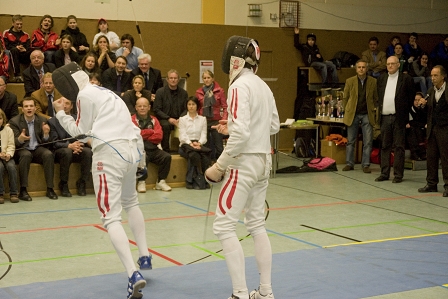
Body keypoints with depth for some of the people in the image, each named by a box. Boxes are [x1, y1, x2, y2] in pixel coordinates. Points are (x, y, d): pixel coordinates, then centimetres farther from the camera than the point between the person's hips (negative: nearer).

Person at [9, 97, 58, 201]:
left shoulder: (42, 120, 4)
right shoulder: (14, 121, -4)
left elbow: (46, 143, 4)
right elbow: (14, 143, -10)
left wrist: (46, 134, -19)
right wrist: (20, 139, -35)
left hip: (38, 149, 3)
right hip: (22, 150, -3)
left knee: (48, 154, -29)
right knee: (26, 155, -36)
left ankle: (50, 189, -24)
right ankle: (23, 191, -33)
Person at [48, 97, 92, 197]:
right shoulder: (52, 121, 1)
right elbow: (54, 143, -8)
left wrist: (78, 145, -20)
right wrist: (69, 146, -27)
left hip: (77, 151, 3)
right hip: (60, 151, -3)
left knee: (88, 151, -30)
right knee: (67, 152, -38)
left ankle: (82, 183, -15)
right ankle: (63, 184, -22)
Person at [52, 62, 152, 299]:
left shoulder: (85, 95, 0)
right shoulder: (103, 91, 23)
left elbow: (80, 130, 10)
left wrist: (60, 113, 20)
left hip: (110, 152, -8)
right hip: (131, 148, 8)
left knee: (111, 218, -7)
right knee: (130, 203, 31)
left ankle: (134, 275, -22)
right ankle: (144, 258, 34)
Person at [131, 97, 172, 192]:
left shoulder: (153, 120, 15)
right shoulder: (132, 120, 4)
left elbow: (158, 136, 2)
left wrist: (144, 136, -6)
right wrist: (151, 132, -3)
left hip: (153, 149, 4)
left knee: (167, 157, -18)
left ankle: (161, 181, -5)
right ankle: (141, 182, -17)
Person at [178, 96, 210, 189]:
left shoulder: (203, 119, 19)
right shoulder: (182, 119, 14)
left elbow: (204, 135, 7)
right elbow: (182, 136, 1)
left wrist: (199, 143, -15)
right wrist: (190, 143, -18)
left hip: (199, 144, 2)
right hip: (186, 145, -1)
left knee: (204, 155, -35)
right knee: (194, 155, -37)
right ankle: (199, 180, -31)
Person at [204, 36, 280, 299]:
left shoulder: (239, 86, -17)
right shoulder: (263, 86, 10)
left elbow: (241, 133, -25)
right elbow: (274, 126, 19)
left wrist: (219, 166, -17)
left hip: (244, 163, -9)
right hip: (263, 161, 9)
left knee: (224, 226, -3)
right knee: (257, 224, 15)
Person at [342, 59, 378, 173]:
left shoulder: (373, 82, 2)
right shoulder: (350, 81, 2)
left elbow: (376, 99, 10)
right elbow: (345, 98, 9)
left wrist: (374, 111, 3)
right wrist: (347, 111, 5)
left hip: (367, 115, 0)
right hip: (353, 115, 0)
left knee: (368, 142, -1)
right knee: (350, 141, 4)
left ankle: (366, 165, 6)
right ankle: (349, 164, 13)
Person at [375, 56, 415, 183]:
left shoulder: (406, 78, -1)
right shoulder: (381, 79, 13)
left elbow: (411, 97, 3)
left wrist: (405, 112, 1)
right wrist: (380, 108, 12)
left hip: (399, 118, -4)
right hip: (385, 117, 4)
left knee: (399, 146, -1)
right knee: (385, 146, 8)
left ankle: (398, 174, 3)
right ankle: (384, 173, 14)